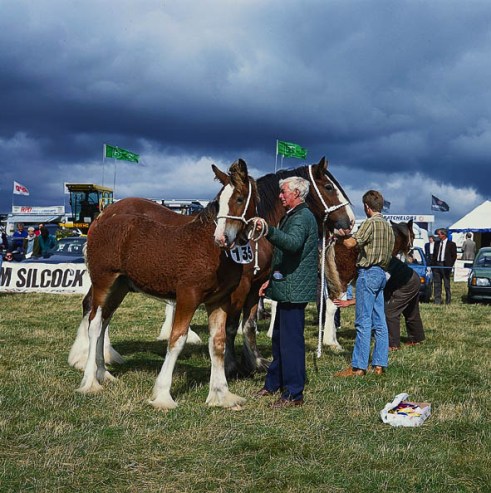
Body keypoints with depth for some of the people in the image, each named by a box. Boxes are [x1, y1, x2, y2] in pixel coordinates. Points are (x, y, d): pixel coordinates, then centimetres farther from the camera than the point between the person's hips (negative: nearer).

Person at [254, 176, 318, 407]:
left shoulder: (302, 217, -15)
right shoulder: (292, 216, 20)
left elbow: (293, 243, -36)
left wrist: (269, 231, -49)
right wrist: (272, 280, 25)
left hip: (294, 289, -11)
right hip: (286, 287, 11)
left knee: (291, 339, -7)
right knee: (279, 337, 19)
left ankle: (294, 393, -2)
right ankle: (274, 383, 32)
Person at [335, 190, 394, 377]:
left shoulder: (371, 223, -12)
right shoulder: (388, 225, 16)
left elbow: (352, 243, -21)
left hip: (368, 272, -9)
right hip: (381, 273, 9)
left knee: (364, 322, -9)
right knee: (380, 322, 9)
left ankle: (358, 367, -9)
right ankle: (379, 364, 11)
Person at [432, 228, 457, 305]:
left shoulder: (451, 244, -2)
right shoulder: (437, 243, 13)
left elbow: (454, 256, -1)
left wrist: (450, 266, -7)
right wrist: (433, 264, 5)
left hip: (445, 266, -4)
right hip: (436, 265, 5)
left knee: (447, 284, 2)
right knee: (436, 284, 2)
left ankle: (448, 301, 11)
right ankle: (437, 301, 6)